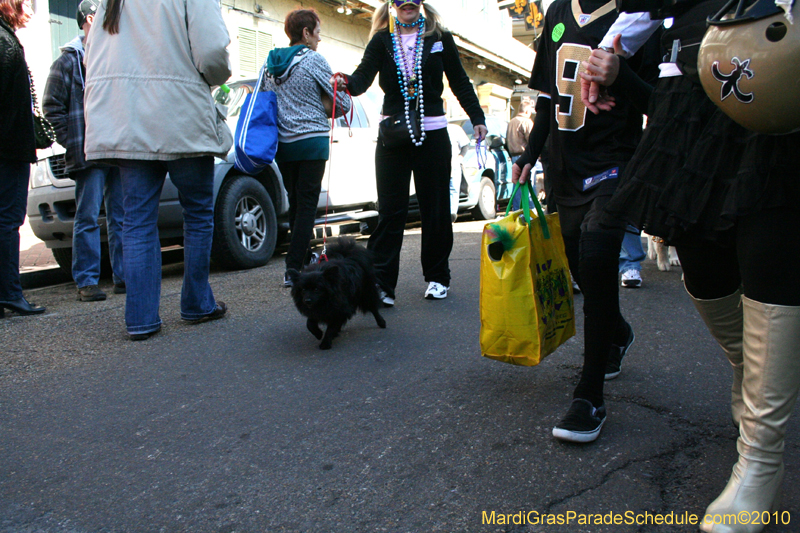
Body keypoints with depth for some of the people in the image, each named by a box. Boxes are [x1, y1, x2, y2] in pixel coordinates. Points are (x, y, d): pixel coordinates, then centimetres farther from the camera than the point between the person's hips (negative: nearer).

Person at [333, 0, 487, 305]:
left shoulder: (439, 37, 9)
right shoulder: (382, 41, 7)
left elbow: (460, 82, 14)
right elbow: (363, 77, -8)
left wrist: (477, 119, 8)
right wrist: (348, 82, -30)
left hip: (432, 133, 1)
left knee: (435, 208, 5)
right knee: (390, 210, -5)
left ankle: (437, 278, 18)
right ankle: (380, 283, -4)